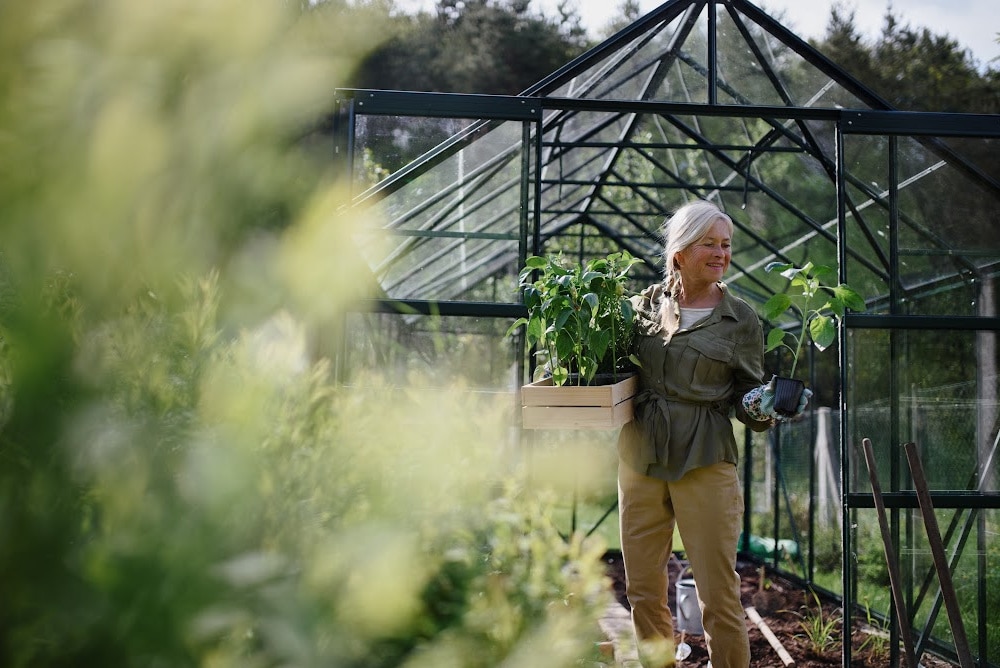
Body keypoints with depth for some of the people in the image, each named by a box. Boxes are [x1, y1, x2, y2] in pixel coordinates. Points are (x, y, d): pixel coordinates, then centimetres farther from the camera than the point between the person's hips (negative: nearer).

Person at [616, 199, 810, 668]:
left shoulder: (741, 320, 3)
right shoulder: (645, 303, 7)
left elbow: (748, 397, 6)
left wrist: (763, 409, -15)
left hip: (705, 462, -2)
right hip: (640, 458, 3)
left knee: (719, 597, -3)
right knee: (643, 593, 9)